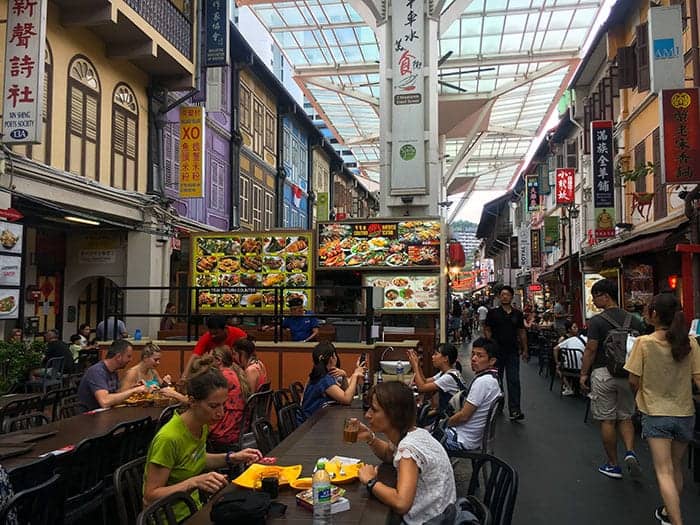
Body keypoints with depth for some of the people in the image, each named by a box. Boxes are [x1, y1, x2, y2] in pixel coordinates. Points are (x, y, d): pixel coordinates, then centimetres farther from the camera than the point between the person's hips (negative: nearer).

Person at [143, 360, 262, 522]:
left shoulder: (203, 425, -3)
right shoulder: (168, 438, -26)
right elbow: (151, 496, -20)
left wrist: (231, 458, 0)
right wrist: (194, 482, -31)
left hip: (193, 508, 7)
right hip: (172, 518, -7)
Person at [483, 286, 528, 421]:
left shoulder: (517, 314, 6)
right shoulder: (493, 313, -1)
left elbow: (522, 332, 11)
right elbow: (487, 330, -1)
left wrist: (524, 350, 7)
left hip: (513, 352, 1)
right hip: (497, 351, -1)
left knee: (514, 381, -4)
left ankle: (515, 410, -5)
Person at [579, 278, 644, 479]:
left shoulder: (597, 321, -12)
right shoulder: (633, 320, 4)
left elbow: (591, 350, -13)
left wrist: (583, 374, -3)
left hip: (603, 374, -4)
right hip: (627, 374, 5)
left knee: (607, 420, 6)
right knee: (625, 418, 18)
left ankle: (613, 466, 14)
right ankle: (630, 452, -4)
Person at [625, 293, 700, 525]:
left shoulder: (644, 343, -14)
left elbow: (633, 380, -10)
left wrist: (641, 394, 10)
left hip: (655, 414, -4)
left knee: (664, 472, 0)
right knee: (676, 466, 21)